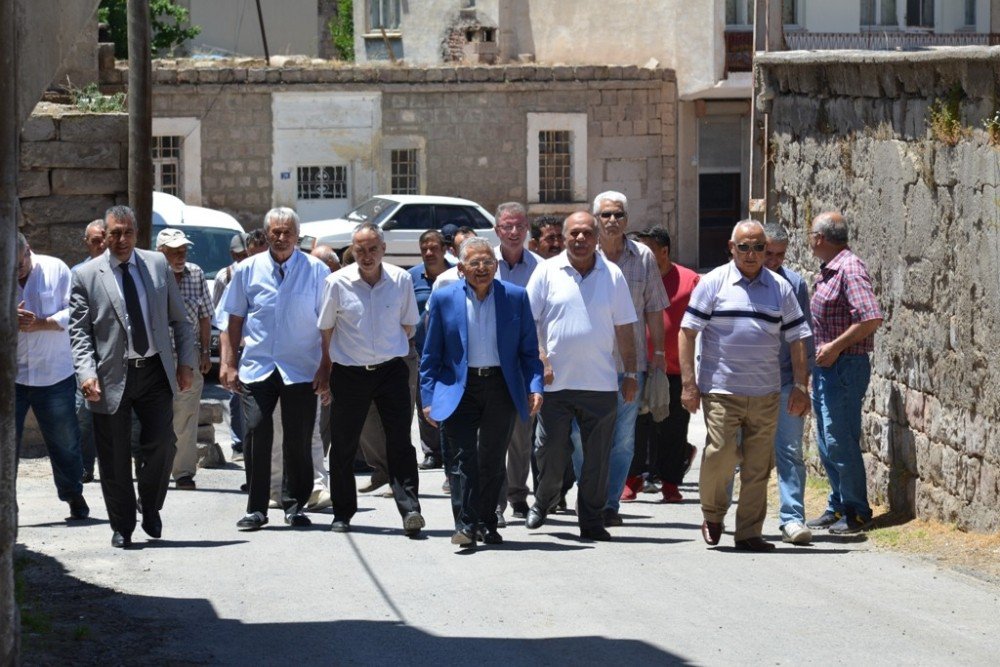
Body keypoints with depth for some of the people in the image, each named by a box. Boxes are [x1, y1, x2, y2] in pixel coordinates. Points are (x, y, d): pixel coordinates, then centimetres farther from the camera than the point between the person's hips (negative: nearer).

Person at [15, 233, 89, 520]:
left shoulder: (55, 270, -2)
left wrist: (41, 323, -18)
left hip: (54, 374, 0)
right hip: (9, 375, 0)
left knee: (64, 439, 10)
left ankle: (74, 496, 28)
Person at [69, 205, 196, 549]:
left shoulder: (157, 264, 7)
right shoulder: (86, 275, 0)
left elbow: (178, 318, 11)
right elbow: (79, 331, -2)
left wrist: (186, 362, 4)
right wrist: (87, 373, -14)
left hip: (155, 370, 2)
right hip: (112, 376, -2)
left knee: (161, 444, -5)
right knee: (114, 457, 3)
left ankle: (151, 509, 20)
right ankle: (122, 527, 16)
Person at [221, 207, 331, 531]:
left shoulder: (316, 271, 0)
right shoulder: (248, 270, 6)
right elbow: (235, 320, 10)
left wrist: (326, 369, -5)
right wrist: (228, 363, 3)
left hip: (302, 369, -1)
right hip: (257, 367, 1)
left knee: (298, 440, 3)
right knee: (256, 434, -6)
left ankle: (296, 505, 18)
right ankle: (256, 509, 2)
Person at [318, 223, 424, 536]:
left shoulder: (401, 280, -3)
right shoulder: (337, 283, -5)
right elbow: (326, 329, 6)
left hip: (391, 369, 0)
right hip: (349, 372, 0)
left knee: (400, 442, -8)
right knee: (343, 445, 7)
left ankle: (409, 509, -11)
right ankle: (342, 513, 18)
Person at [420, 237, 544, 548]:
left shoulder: (516, 297, 4)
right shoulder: (444, 299, 2)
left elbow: (529, 348, 7)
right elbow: (431, 355, 5)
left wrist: (534, 387, -6)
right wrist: (429, 397, -1)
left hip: (501, 387, 1)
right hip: (459, 390, -1)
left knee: (493, 460, 8)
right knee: (463, 458, -10)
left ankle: (487, 524, 19)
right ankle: (465, 525, -12)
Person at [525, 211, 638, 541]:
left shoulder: (613, 275, 7)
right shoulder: (547, 272, 2)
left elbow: (624, 329, 10)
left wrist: (630, 373, 7)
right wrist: (541, 359, -9)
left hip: (601, 383, 1)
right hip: (555, 380, -1)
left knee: (598, 458, 4)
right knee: (549, 451, 5)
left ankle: (592, 520, 14)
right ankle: (544, 500, 32)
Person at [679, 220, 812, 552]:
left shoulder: (780, 288, 10)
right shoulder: (714, 283, 1)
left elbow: (797, 339, 13)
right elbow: (687, 332, -1)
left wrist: (801, 386, 5)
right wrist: (688, 383, -7)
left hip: (766, 393, 3)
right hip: (721, 390, -3)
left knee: (758, 467, 3)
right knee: (720, 455, -10)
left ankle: (749, 533, 12)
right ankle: (712, 515, 16)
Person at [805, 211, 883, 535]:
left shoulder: (850, 269, -15)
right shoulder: (828, 271, 14)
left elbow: (872, 318, -25)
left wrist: (835, 347, -20)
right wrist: (821, 351, 12)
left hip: (845, 366, -10)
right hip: (825, 366, 10)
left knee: (840, 441, -6)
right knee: (827, 442, 13)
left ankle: (857, 512, 1)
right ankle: (838, 507, 22)